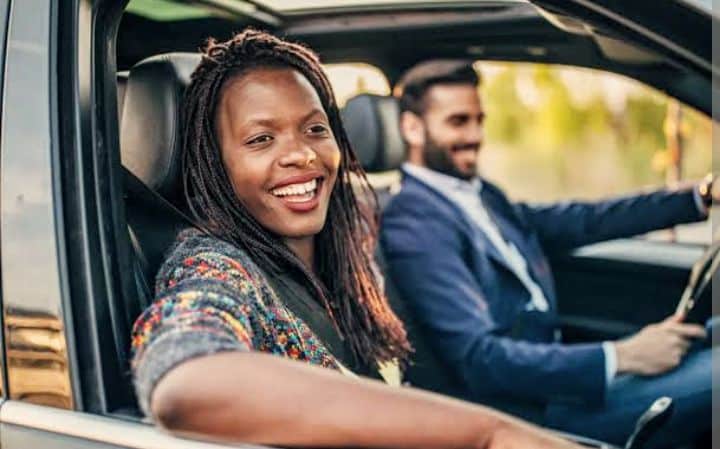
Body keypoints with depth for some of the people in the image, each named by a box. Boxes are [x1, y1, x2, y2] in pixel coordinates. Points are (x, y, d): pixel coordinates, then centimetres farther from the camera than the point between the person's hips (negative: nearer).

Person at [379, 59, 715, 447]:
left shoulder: (480, 195, 12)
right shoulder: (415, 222, -17)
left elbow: (582, 222, 14)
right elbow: (479, 360, -24)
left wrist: (700, 197, 9)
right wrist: (621, 357, -24)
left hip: (558, 372, 9)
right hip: (531, 410, -9)